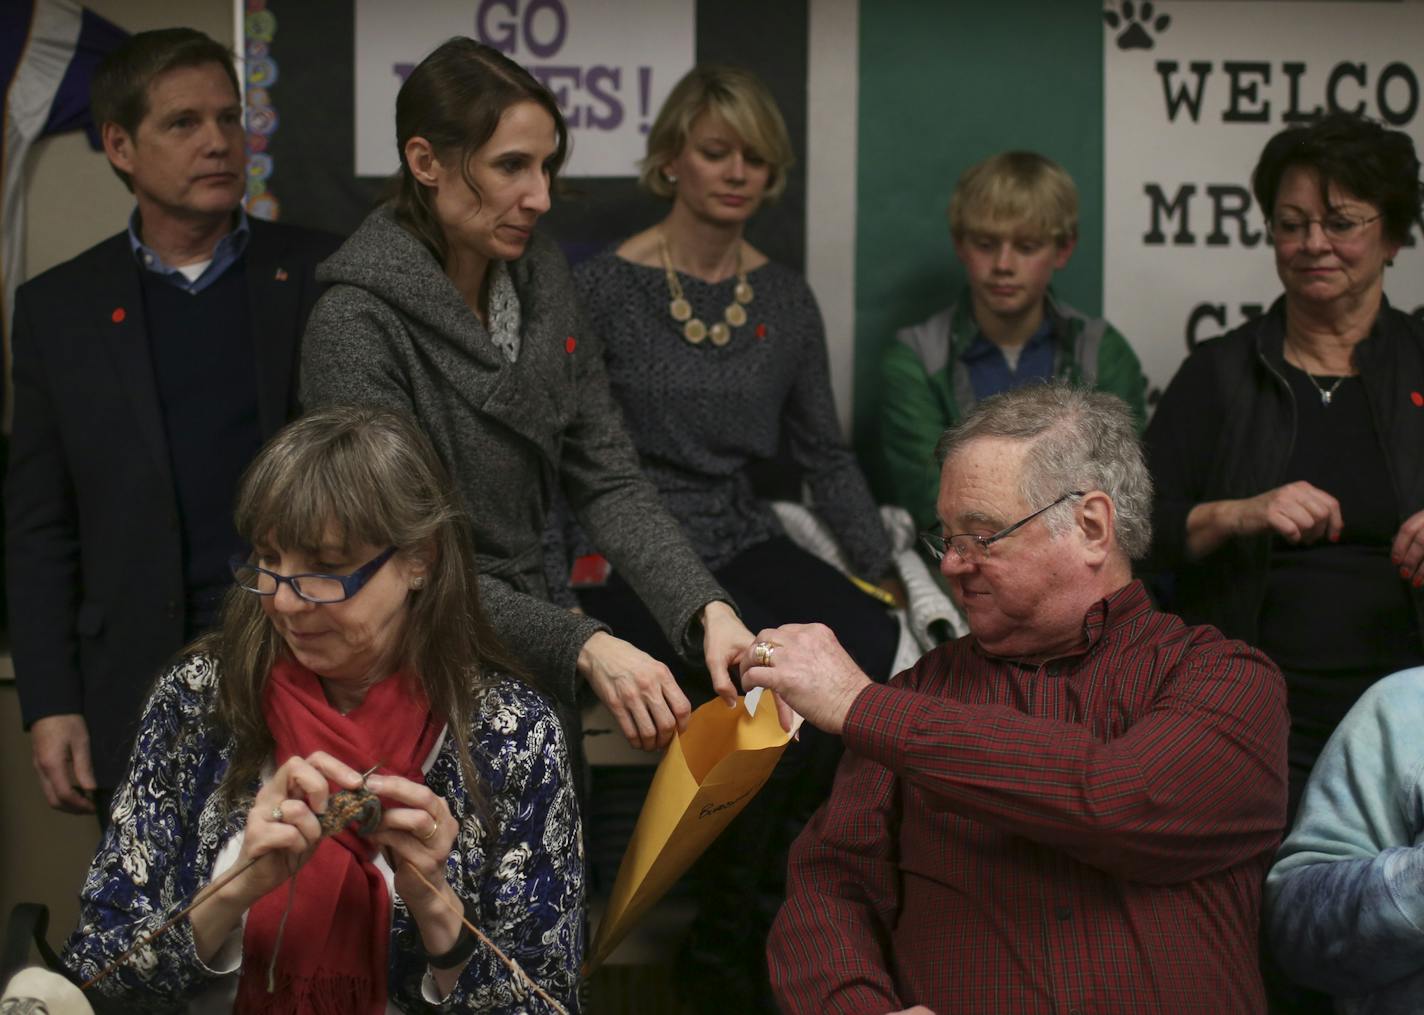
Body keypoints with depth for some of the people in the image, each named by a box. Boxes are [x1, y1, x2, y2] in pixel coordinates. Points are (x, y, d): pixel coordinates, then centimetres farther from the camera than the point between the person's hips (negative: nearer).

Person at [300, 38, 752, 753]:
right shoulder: (356, 325, -20)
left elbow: (607, 480, -1)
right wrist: (582, 648, -35)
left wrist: (708, 612, -17)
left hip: (528, 670, 7)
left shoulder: (542, 278, 1)